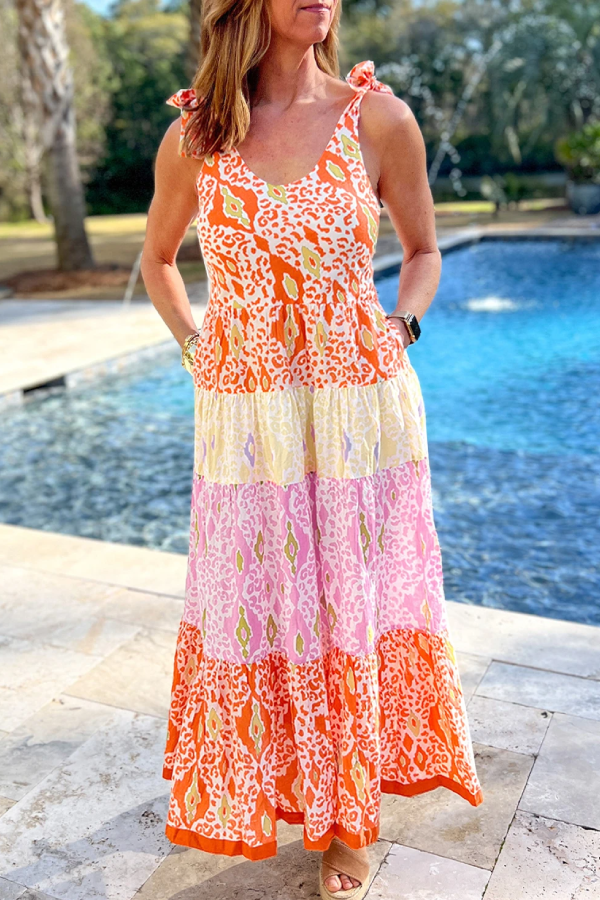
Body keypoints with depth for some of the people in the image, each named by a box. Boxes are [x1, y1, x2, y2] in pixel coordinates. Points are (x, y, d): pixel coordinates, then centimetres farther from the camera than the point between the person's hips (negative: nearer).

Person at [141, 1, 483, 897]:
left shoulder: (379, 118, -3)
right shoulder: (193, 137, 0)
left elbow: (424, 251, 11)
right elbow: (157, 259, 17)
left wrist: (399, 331, -4)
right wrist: (194, 346, 6)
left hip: (361, 415, -1)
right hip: (242, 421, 1)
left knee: (356, 607, 11)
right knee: (255, 609, 14)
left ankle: (350, 817, 34)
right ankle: (273, 782, 43)